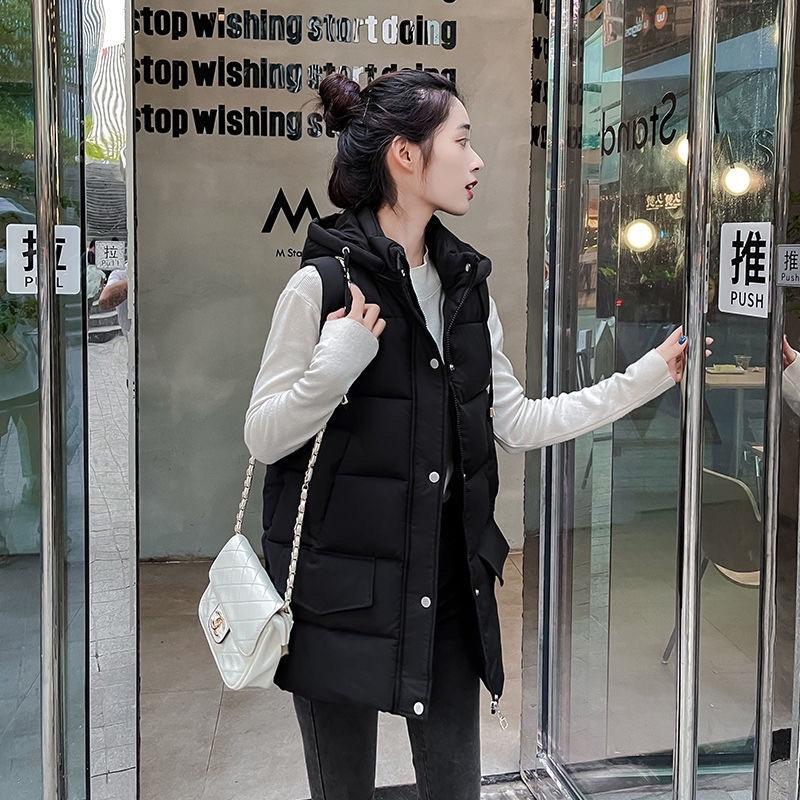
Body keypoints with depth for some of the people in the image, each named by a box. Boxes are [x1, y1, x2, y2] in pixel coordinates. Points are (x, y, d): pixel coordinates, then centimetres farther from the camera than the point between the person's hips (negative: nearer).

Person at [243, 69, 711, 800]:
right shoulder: (324, 284, -12)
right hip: (343, 589, -5)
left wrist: (652, 376, 7)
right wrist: (338, 365, -26)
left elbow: (517, 423, 7)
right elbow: (263, 437, -9)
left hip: (448, 588, 5)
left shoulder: (466, 283, 7)